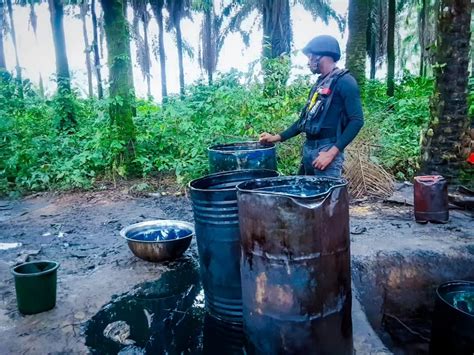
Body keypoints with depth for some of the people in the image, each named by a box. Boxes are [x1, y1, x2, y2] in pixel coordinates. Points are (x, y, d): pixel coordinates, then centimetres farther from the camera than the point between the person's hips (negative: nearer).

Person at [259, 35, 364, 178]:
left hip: (326, 150, -8)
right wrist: (277, 137, 18)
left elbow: (356, 120, -16)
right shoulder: (319, 83, 18)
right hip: (308, 149, 8)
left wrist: (332, 153, -22)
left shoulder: (344, 81, -8)